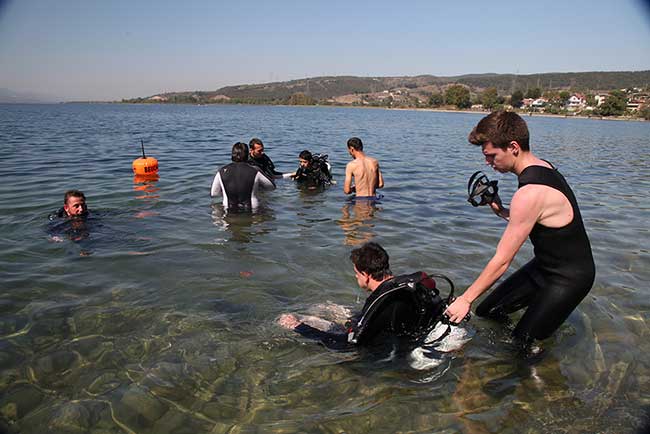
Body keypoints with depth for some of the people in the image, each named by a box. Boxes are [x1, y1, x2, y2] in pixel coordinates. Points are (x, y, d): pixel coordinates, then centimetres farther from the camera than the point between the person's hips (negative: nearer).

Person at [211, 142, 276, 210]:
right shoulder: (255, 171, -8)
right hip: (252, 210, -3)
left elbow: (213, 193, 8)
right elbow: (272, 186, 6)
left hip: (229, 211, 3)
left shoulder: (222, 172, -3)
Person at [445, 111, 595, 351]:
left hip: (569, 278, -9)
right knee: (487, 312, 11)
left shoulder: (530, 193, -31)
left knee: (522, 345, -6)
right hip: (545, 265, 9)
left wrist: (466, 299, -14)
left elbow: (502, 261, -25)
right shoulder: (542, 167, -2)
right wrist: (501, 211, -4)